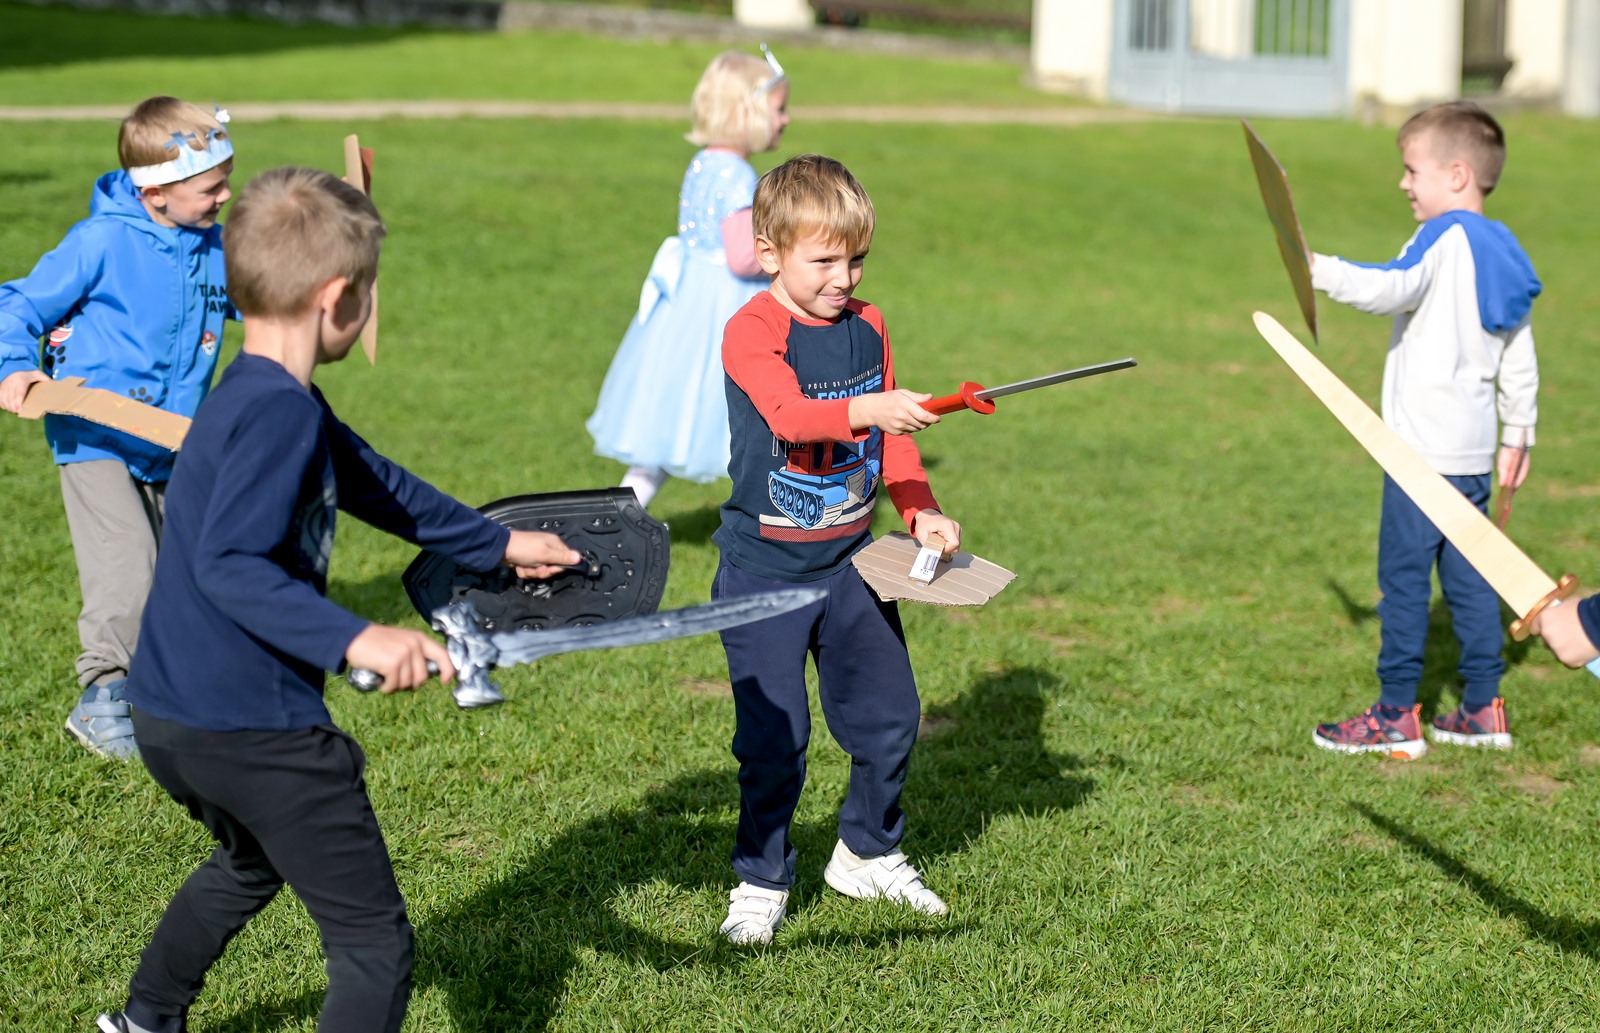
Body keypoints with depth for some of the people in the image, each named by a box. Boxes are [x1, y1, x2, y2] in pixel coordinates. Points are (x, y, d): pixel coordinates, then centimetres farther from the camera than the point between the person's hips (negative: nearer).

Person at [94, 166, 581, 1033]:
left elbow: (379, 488, 23)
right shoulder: (279, 411, -21)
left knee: (251, 862, 40)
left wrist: (498, 544, 31)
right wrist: (354, 640, -38)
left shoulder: (270, 400, 11)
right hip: (254, 733, -11)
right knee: (375, 948, -5)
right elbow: (227, 565, -30)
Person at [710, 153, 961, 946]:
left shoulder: (866, 326, 6)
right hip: (765, 568, -6)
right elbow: (789, 414, -32)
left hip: (848, 561, 6)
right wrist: (869, 408, -48)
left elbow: (890, 435, 13)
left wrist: (921, 509, -2)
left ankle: (866, 853, 32)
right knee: (773, 736, -2)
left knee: (889, 714, 10)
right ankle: (760, 883, 15)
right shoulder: (752, 332, -14)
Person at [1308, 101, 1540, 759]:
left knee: (1403, 574, -3)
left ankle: (1397, 717, 0)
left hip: (1424, 445, -9)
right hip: (1474, 446, 9)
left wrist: (1321, 271, -32)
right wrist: (1518, 434, 25)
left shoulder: (1444, 237, -10)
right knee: (1467, 574, 14)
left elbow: (1392, 288, -31)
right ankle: (1483, 708, 17)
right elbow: (1519, 361, 19)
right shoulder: (1502, 250, 15)